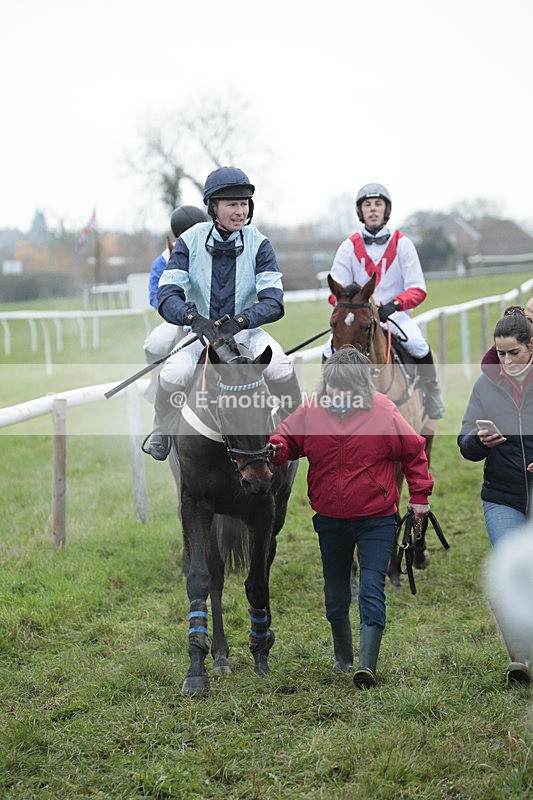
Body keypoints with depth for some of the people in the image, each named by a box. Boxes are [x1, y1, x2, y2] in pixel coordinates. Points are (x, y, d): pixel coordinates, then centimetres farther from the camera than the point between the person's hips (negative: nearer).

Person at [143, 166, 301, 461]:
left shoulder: (258, 243, -8)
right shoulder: (190, 242, -8)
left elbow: (273, 301, -16)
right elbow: (167, 295, -17)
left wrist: (239, 321, -35)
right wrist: (193, 317, -38)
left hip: (247, 330, 0)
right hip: (200, 333, 0)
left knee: (281, 368, -30)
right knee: (173, 376, -28)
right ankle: (160, 431, 4)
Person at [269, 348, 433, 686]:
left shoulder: (383, 411, -10)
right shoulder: (311, 410, -5)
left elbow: (414, 452, 1)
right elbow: (287, 437, 7)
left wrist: (419, 495, 0)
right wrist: (276, 448, -16)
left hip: (376, 519, -3)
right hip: (330, 520, 3)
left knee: (372, 589, -13)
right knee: (335, 595, 14)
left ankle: (367, 666, -17)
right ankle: (343, 658, 34)